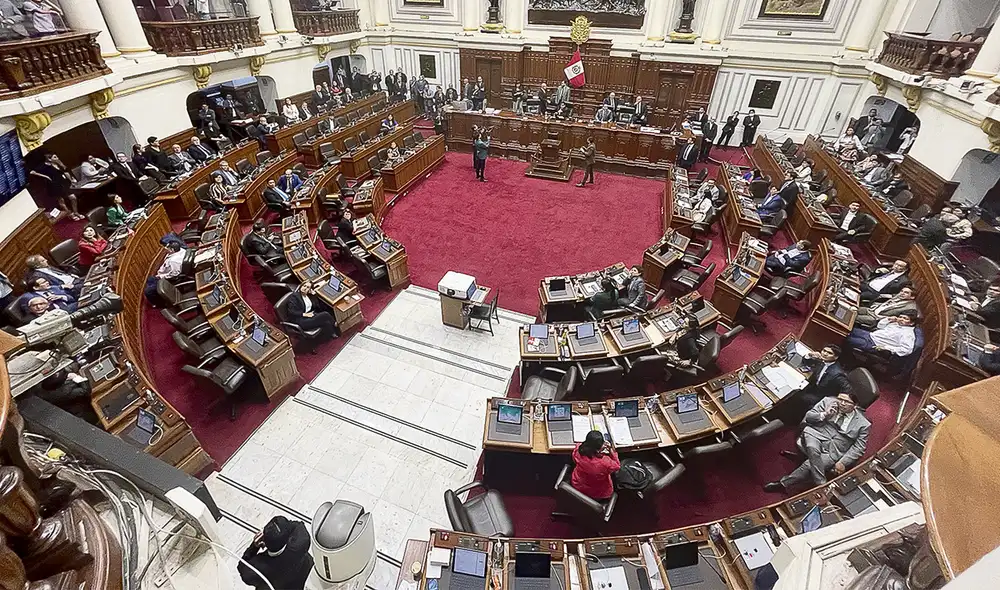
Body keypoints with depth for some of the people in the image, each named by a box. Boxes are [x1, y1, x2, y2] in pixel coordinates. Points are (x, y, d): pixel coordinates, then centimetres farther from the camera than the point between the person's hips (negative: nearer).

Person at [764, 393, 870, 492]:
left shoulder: (863, 424, 7)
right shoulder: (828, 401, 10)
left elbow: (858, 447, 4)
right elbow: (808, 416, 11)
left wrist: (843, 463, -8)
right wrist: (824, 414, -8)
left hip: (833, 452, -1)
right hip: (815, 435, 1)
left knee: (809, 465, -27)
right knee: (813, 449, -36)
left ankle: (784, 484, -20)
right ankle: (821, 485, -29)